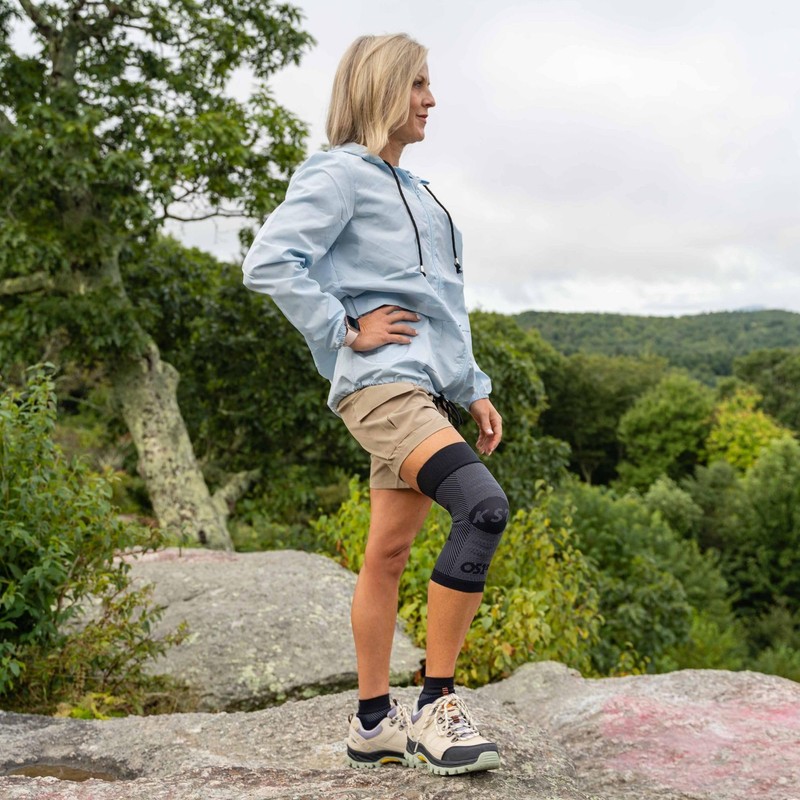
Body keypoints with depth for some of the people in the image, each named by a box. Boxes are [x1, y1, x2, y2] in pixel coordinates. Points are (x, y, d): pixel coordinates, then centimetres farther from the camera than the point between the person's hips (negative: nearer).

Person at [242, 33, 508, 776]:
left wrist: (475, 390, 21)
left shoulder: (410, 189, 25)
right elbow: (268, 262, -15)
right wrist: (345, 331, -15)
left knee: (388, 554, 9)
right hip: (381, 382, -9)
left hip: (428, 390, 9)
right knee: (484, 505, -24)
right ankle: (436, 706, -13)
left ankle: (374, 722, 19)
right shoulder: (339, 173, -2)